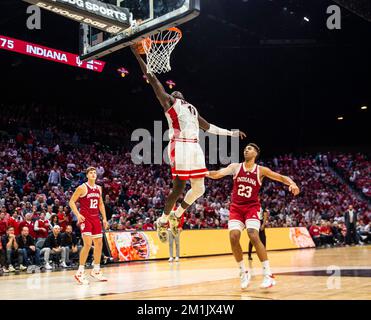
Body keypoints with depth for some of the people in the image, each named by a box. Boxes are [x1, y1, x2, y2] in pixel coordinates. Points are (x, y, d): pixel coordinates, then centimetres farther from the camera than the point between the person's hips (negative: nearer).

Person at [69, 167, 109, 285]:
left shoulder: (99, 188, 11)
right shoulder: (82, 188, -8)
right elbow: (71, 202, -8)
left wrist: (104, 218, 14)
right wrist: (77, 215, -19)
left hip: (95, 218, 7)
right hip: (85, 218, -7)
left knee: (99, 243, 9)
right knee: (88, 244, -16)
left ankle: (96, 270, 23)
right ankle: (80, 272, -9)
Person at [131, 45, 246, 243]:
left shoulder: (192, 109, 28)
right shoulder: (169, 102, 9)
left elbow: (208, 127, 34)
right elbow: (152, 78, 2)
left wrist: (231, 133, 33)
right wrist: (138, 54, -2)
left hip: (194, 147, 7)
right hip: (180, 147, -7)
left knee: (199, 188, 7)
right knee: (178, 188, -8)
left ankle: (176, 215, 27)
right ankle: (162, 221, 12)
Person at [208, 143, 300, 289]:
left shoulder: (261, 170, -2)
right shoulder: (235, 167, 1)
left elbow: (281, 177, -2)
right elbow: (218, 174, -12)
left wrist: (292, 183, -23)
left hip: (252, 207, -2)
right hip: (236, 207, 2)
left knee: (253, 236, -23)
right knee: (233, 237, -15)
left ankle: (268, 274, -15)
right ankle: (244, 272, 3)